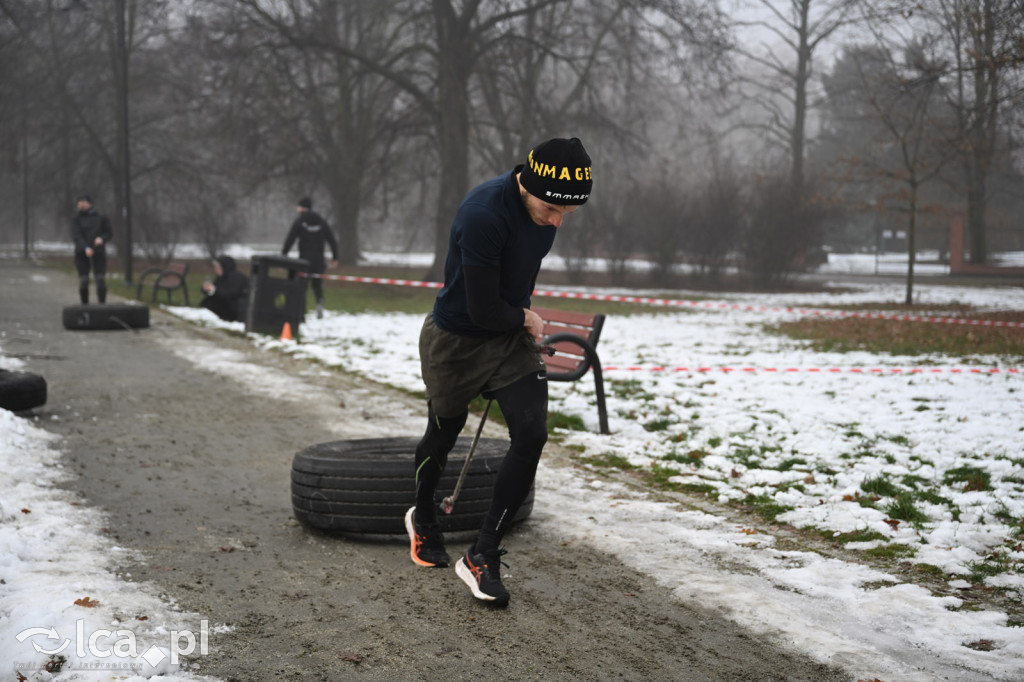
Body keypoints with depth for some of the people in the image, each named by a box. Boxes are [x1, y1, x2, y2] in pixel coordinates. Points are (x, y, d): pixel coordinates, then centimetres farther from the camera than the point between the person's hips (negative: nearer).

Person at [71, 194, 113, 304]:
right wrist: (85, 248, -27)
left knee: (101, 281, -10)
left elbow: (109, 233, 7)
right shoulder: (76, 219, 2)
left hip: (98, 254, 0)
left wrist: (102, 239, -16)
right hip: (81, 254, 0)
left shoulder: (100, 217, 6)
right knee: (83, 283, -3)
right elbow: (75, 236, -10)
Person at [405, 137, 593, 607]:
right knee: (443, 436, 15)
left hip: (511, 337, 5)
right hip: (454, 339, -5)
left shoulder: (547, 207, -8)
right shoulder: (483, 214, -33)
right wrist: (525, 319, -11)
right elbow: (484, 310, -28)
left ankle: (483, 557, -2)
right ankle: (423, 519, 47)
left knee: (531, 435, -11)